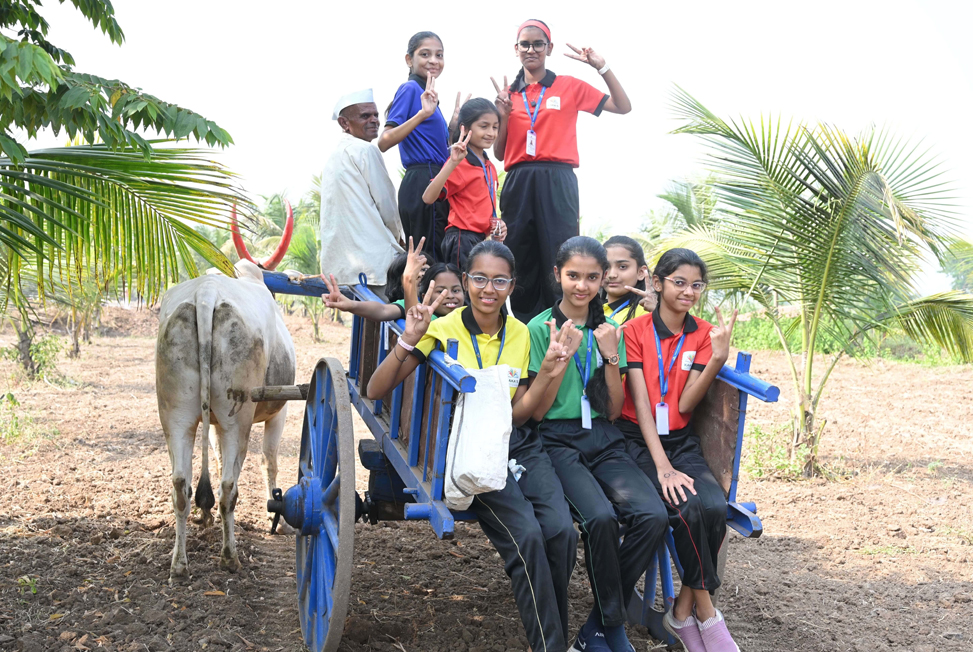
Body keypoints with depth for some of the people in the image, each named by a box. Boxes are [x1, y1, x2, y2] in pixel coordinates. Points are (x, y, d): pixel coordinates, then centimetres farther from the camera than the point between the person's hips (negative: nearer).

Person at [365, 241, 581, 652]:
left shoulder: (521, 334, 9)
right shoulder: (444, 329, -3)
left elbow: (518, 415, 7)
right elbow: (375, 391, -6)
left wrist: (548, 372, -7)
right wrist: (409, 341, -20)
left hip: (518, 446, 4)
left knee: (561, 532, -22)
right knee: (525, 535, -28)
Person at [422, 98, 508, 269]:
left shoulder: (490, 167, 15)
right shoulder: (460, 164, -10)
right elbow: (428, 198, -24)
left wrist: (499, 225, 6)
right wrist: (452, 163, -31)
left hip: (485, 240, 8)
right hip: (463, 241, -8)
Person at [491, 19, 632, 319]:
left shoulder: (570, 86, 9)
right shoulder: (508, 93, 14)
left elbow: (623, 107, 6)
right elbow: (499, 153, 14)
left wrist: (601, 66, -2)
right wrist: (503, 115, -1)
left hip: (557, 182, -2)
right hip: (518, 182, 2)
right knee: (521, 261, 4)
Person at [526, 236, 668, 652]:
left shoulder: (608, 330, 13)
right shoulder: (540, 328, 1)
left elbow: (614, 412, 10)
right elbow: (536, 412, -2)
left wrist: (611, 356, -3)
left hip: (604, 442, 4)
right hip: (558, 441, -4)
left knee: (653, 515, -23)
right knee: (600, 517, -31)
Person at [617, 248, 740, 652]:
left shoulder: (703, 335, 7)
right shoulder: (635, 330, -2)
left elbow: (685, 404, -3)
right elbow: (640, 401, -10)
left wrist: (718, 358, -18)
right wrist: (662, 466, -19)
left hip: (681, 440, 3)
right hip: (638, 440, -3)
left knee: (714, 507, -26)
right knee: (690, 508, -28)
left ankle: (684, 611, -7)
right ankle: (705, 612, -7)